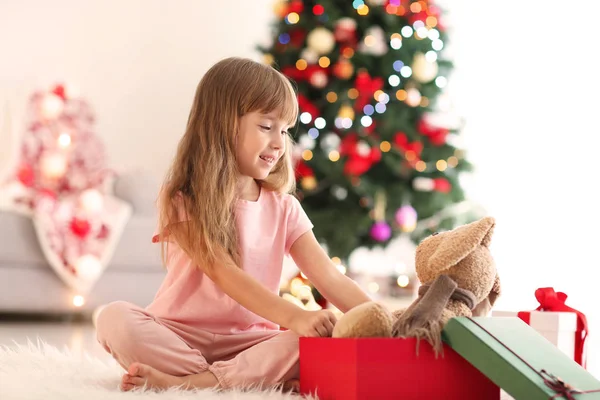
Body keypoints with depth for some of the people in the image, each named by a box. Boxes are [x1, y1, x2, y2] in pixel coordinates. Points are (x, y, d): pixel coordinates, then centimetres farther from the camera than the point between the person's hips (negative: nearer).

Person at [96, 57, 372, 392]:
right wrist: (293, 316, -34)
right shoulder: (184, 201, -7)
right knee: (115, 318, -30)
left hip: (251, 339, 3)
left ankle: (188, 382, -30)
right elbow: (224, 273, -20)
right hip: (181, 335, -3)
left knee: (325, 338, -26)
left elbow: (332, 279, -3)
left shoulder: (283, 208, 7)